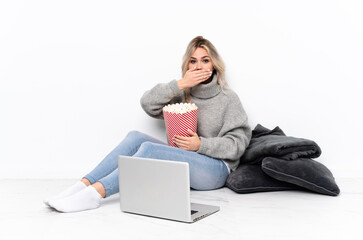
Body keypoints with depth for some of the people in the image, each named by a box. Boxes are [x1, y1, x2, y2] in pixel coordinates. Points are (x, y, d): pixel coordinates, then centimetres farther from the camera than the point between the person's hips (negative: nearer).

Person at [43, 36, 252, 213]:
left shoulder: (228, 98, 0)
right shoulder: (183, 94, 11)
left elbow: (239, 141, -4)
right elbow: (148, 103, -2)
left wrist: (201, 144, -16)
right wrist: (180, 84, -13)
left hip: (216, 169, -5)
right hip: (183, 161, 5)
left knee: (149, 149, -28)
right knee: (135, 137, -18)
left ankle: (95, 194, -35)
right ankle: (83, 185, -26)